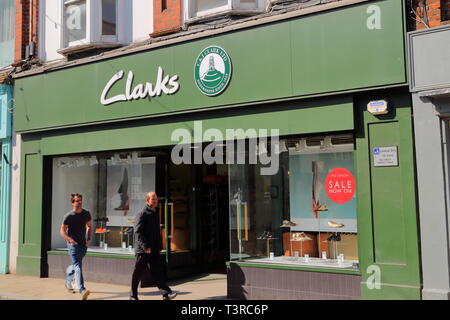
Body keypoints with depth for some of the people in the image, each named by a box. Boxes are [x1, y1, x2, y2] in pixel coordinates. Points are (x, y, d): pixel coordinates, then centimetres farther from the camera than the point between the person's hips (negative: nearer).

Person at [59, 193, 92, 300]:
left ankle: (68, 282, 46)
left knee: (76, 265, 19)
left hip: (83, 244, 5)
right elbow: (62, 231, -5)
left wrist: (88, 239, 6)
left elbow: (89, 226, 20)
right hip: (73, 244, -5)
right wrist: (69, 239, -22)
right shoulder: (69, 216, -8)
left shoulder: (86, 214, 6)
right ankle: (82, 290, -22)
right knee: (78, 266, -15)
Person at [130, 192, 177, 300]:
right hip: (142, 250, -7)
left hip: (154, 250, 7)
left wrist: (159, 246, 17)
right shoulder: (142, 214, -11)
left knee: (158, 271, 1)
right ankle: (133, 295, 18)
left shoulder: (156, 214, 15)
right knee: (138, 273, 5)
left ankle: (166, 293, -3)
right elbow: (138, 232, -18)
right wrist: (145, 247, -24)